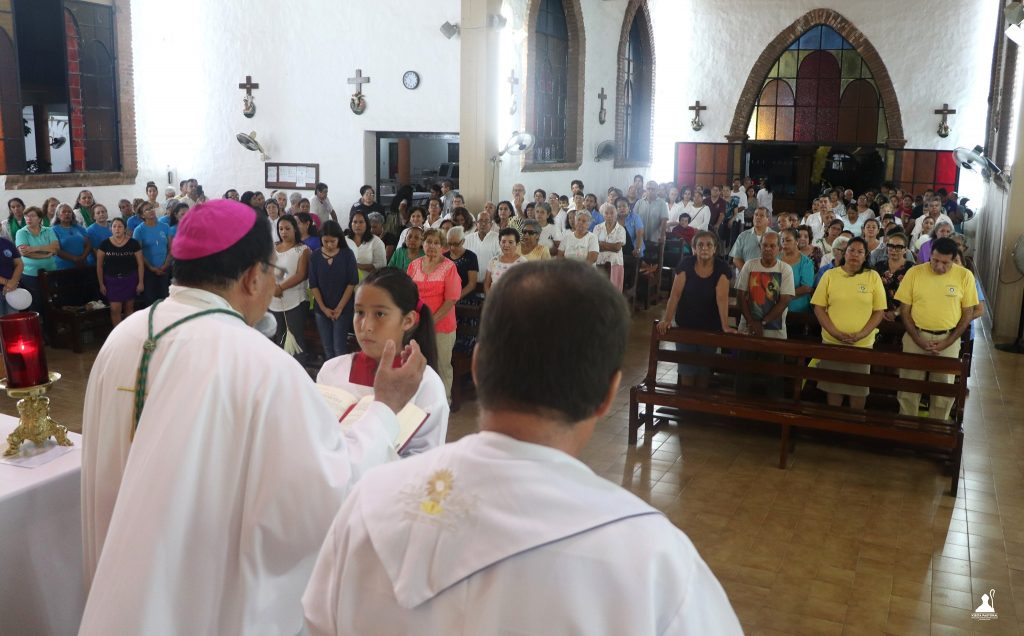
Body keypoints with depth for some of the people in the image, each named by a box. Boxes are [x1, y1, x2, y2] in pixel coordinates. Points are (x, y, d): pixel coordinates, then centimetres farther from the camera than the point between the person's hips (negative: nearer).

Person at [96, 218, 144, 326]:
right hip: (112, 280, 0)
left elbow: (140, 264, -2)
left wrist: (140, 282, -5)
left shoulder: (133, 243, -6)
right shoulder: (105, 244, -4)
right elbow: (99, 265, 2)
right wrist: (101, 284, 0)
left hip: (130, 280, 0)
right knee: (115, 309, -3)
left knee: (129, 307, 11)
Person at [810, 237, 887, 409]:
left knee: (859, 389, 7)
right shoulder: (830, 275, 1)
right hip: (832, 342, 0)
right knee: (833, 386, 8)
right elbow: (819, 308, 0)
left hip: (863, 344, 0)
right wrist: (836, 333, -12)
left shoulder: (873, 276, 0)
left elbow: (879, 311, 1)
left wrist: (860, 335, -12)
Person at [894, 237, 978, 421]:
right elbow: (904, 310, -2)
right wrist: (918, 340, -11)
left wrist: (947, 342, -8)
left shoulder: (965, 276, -5)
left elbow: (968, 313, 0)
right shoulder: (914, 272, -6)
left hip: (948, 338, 0)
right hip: (916, 336, 0)